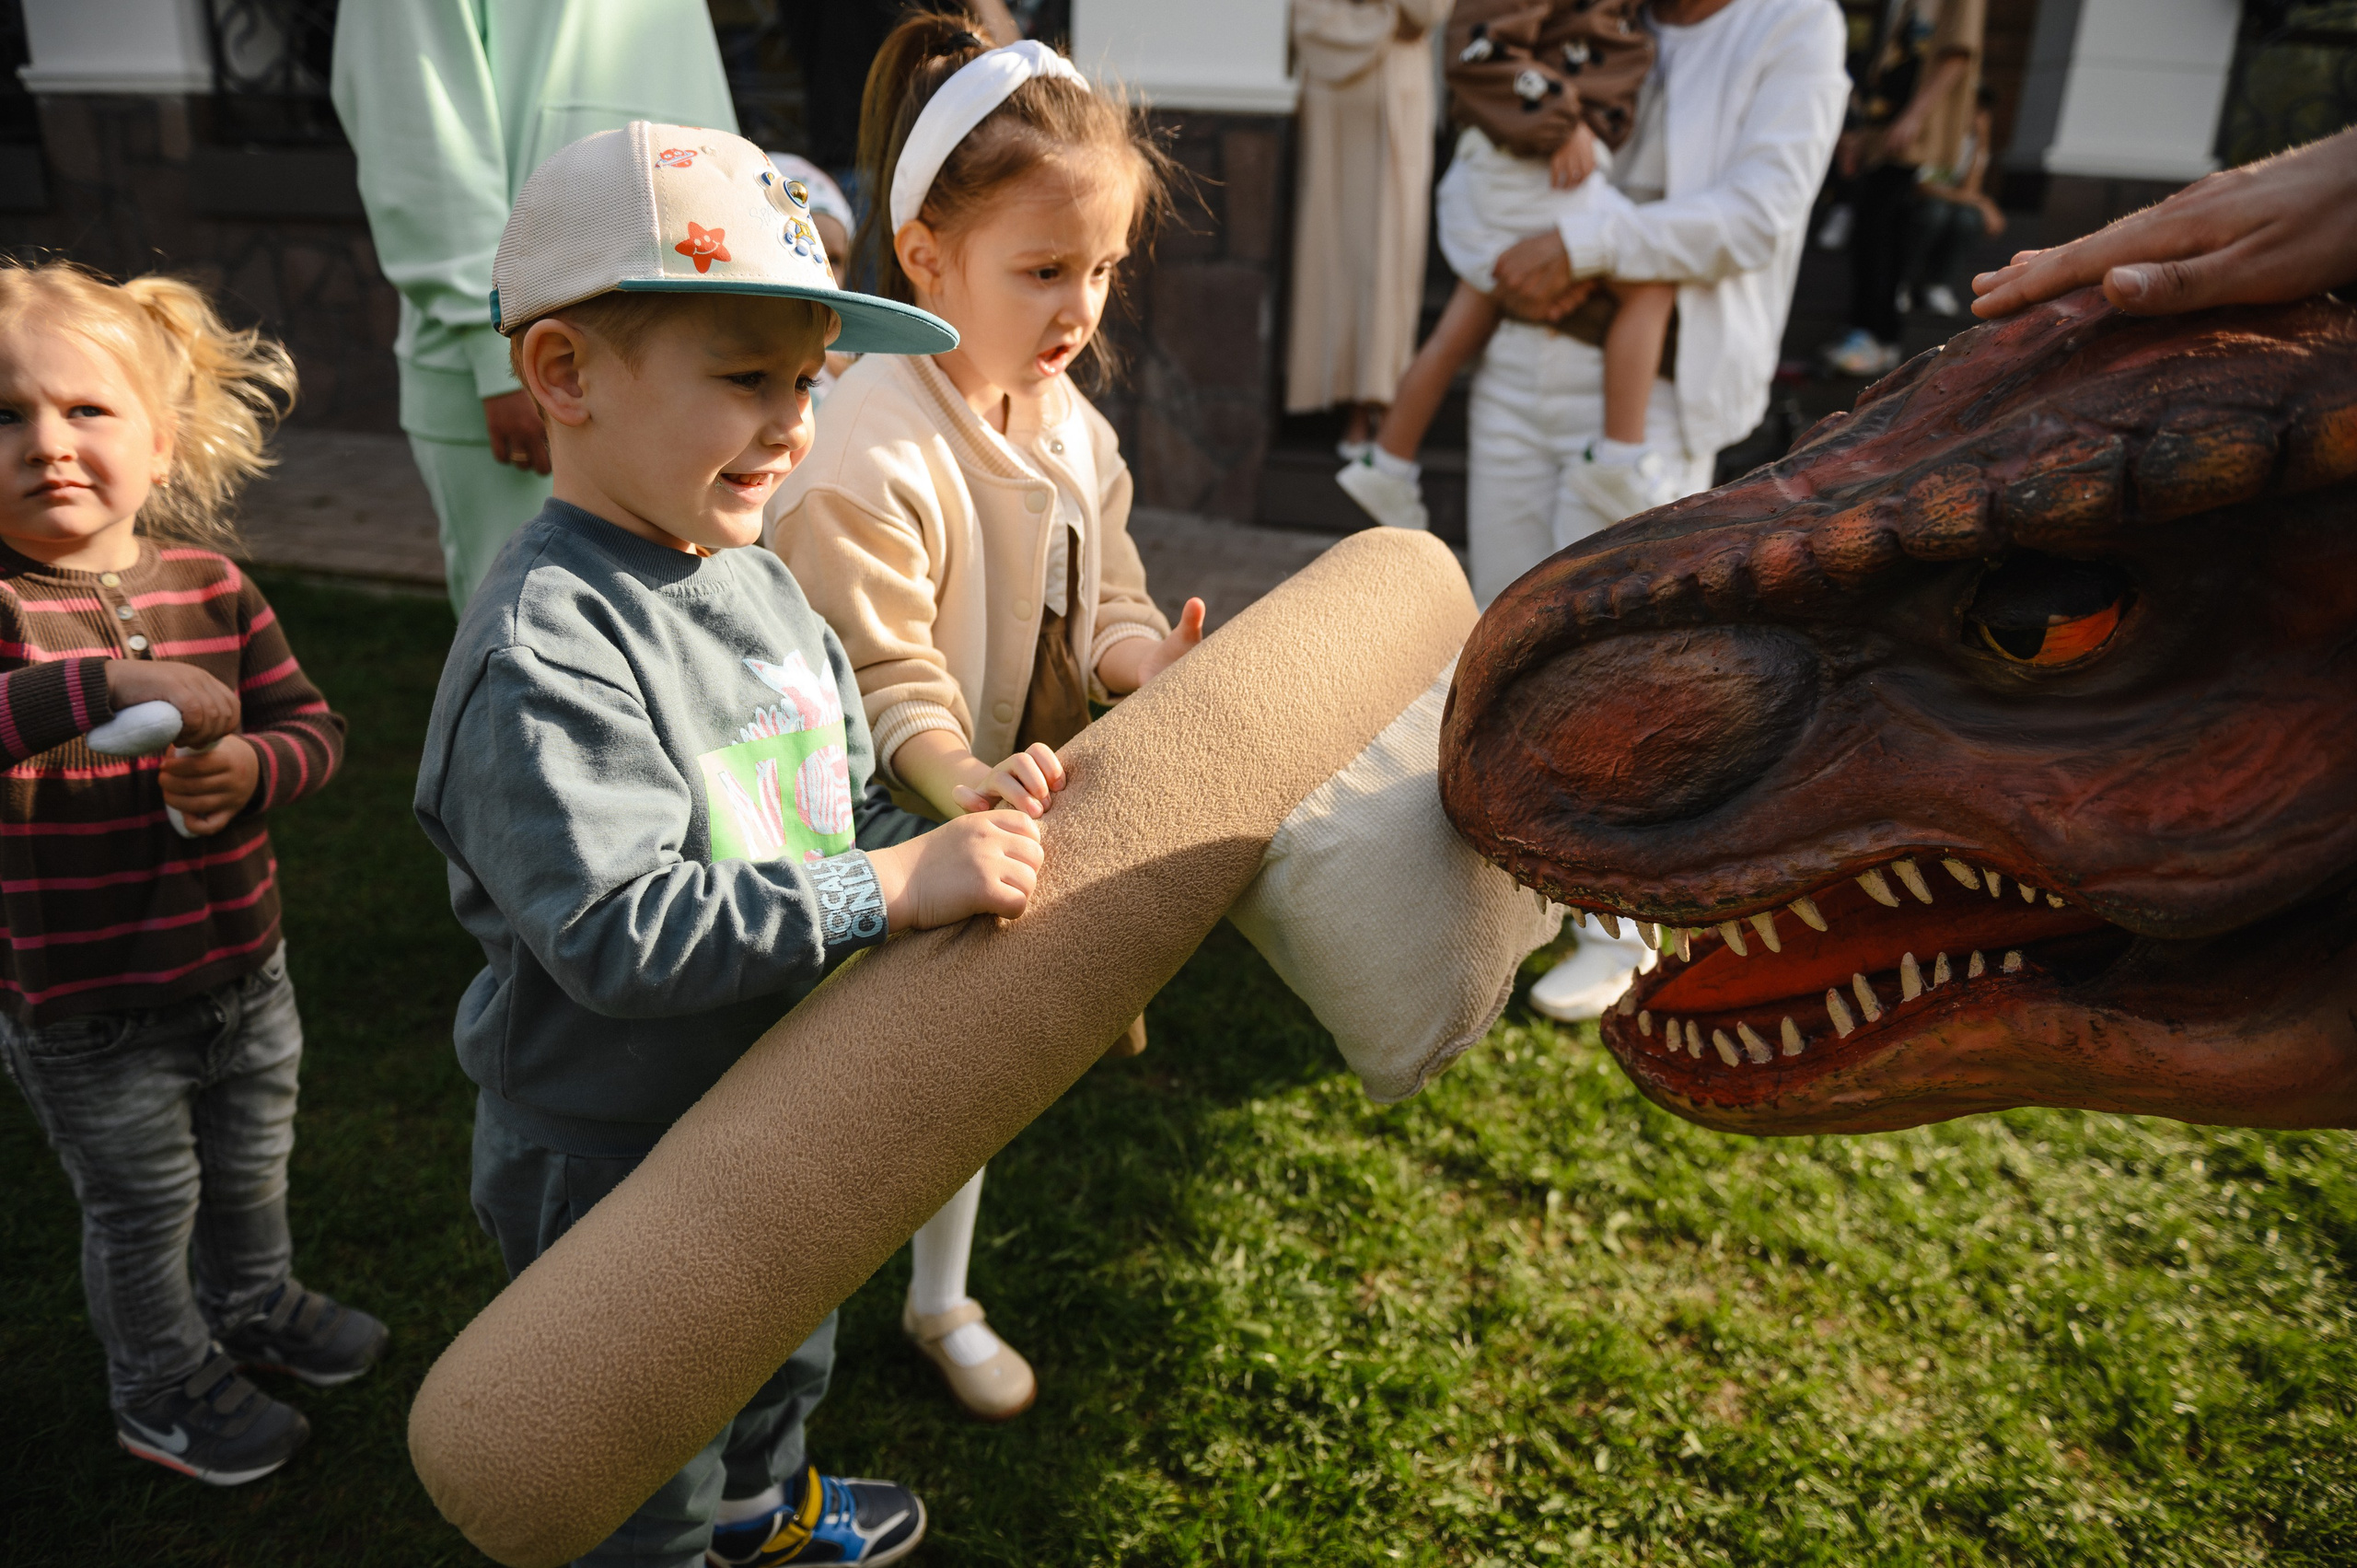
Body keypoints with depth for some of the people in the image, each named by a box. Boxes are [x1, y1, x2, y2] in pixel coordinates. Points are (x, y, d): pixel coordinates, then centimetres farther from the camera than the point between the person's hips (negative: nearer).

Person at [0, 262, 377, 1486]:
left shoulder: (208, 582, -5)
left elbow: (312, 723, -1)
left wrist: (253, 767, -21)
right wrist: (103, 687, -46)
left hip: (242, 967, 4)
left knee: (252, 1166, 26)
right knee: (143, 1206, 16)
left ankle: (256, 1305, 55)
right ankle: (163, 1387, 42)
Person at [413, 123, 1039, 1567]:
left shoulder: (758, 585, -1)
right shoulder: (546, 649, -30)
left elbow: (843, 814, 7)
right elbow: (619, 930, -36)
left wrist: (960, 840, -11)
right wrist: (889, 889, -37)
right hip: (614, 1164, -9)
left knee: (787, 1351, 35)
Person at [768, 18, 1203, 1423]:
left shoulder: (1072, 425, 0)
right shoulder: (864, 458, -27)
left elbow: (1101, 597, 3)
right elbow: (877, 676, -28)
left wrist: (1145, 654, -18)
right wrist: (962, 777, -44)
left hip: (1012, 807, 8)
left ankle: (944, 1303, 47)